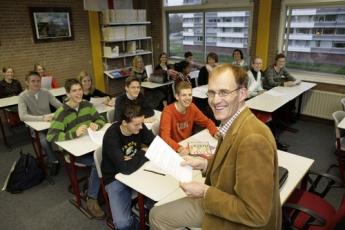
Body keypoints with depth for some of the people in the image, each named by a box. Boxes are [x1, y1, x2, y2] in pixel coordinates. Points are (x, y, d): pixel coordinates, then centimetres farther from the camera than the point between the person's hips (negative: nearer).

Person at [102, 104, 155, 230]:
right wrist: (143, 153, -18)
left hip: (137, 171, 5)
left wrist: (137, 158, -19)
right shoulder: (111, 136, -27)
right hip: (116, 178, -4)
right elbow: (126, 168, -35)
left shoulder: (139, 127, -10)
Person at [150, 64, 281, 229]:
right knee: (157, 215, 13)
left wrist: (205, 192, -21)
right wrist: (205, 164, -4)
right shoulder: (232, 123, -3)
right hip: (221, 202, 8)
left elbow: (256, 214, -28)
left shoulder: (253, 139, -32)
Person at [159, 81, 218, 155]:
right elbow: (165, 137, -29)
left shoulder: (192, 107, -4)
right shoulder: (168, 112, -20)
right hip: (172, 149, -4)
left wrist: (215, 132, -12)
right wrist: (179, 148, -44)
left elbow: (207, 122, 7)